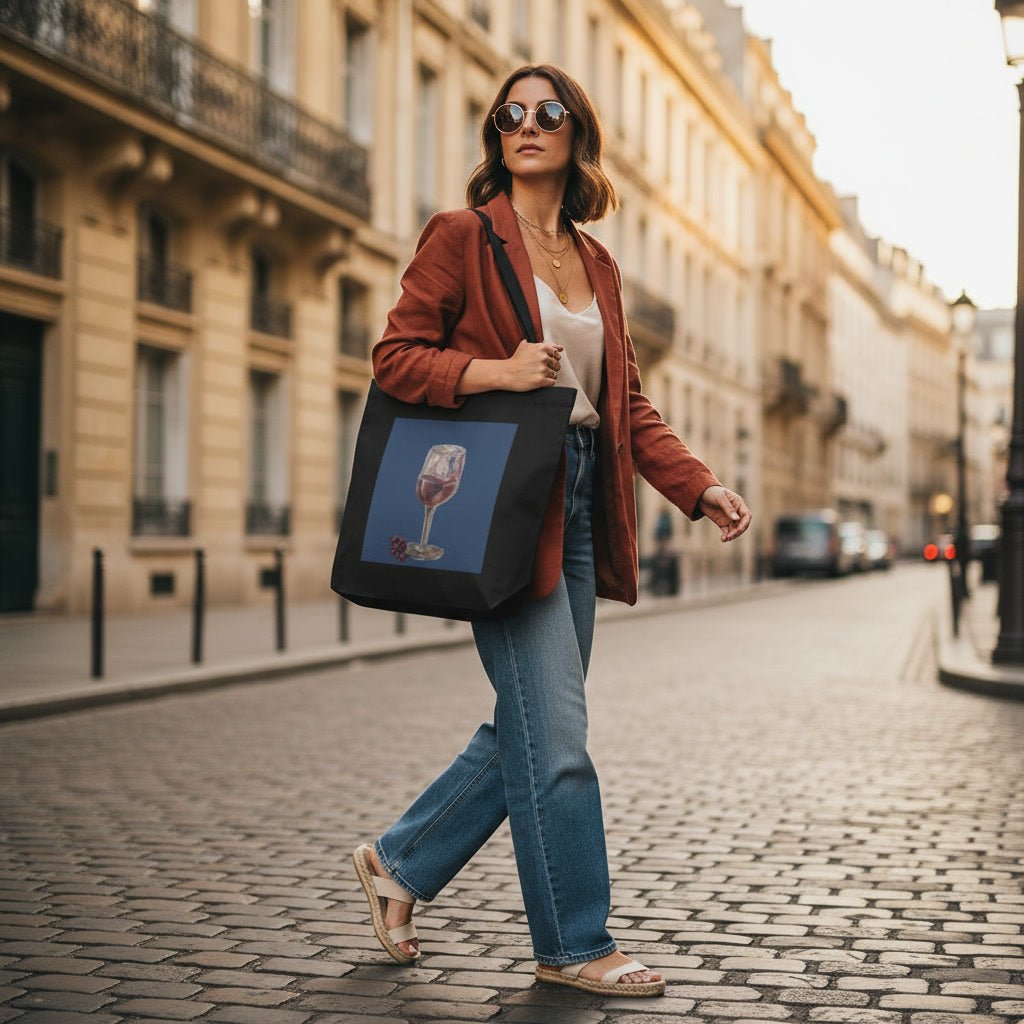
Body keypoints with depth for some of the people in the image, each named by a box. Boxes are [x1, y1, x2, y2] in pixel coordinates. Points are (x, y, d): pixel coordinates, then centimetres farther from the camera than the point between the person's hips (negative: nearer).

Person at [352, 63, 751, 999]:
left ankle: (400, 862, 28)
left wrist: (698, 485, 4)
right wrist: (494, 370, -19)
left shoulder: (597, 264, 17)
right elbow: (394, 356, -4)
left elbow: (628, 404, 17)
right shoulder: (462, 238, -1)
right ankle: (574, 945, 7)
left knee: (530, 729, 10)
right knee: (555, 736, -6)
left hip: (578, 508, 7)